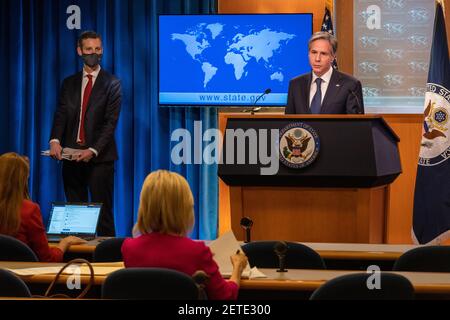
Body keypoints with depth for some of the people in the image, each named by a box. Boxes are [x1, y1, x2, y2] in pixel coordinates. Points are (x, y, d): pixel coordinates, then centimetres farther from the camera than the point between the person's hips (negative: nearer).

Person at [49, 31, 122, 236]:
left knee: (102, 211, -5)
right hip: (71, 156, 4)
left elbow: (110, 122, -6)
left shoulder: (112, 84, 1)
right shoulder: (69, 83, 14)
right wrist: (55, 140, -14)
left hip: (99, 158, -4)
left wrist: (93, 150, -17)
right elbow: (61, 115, 6)